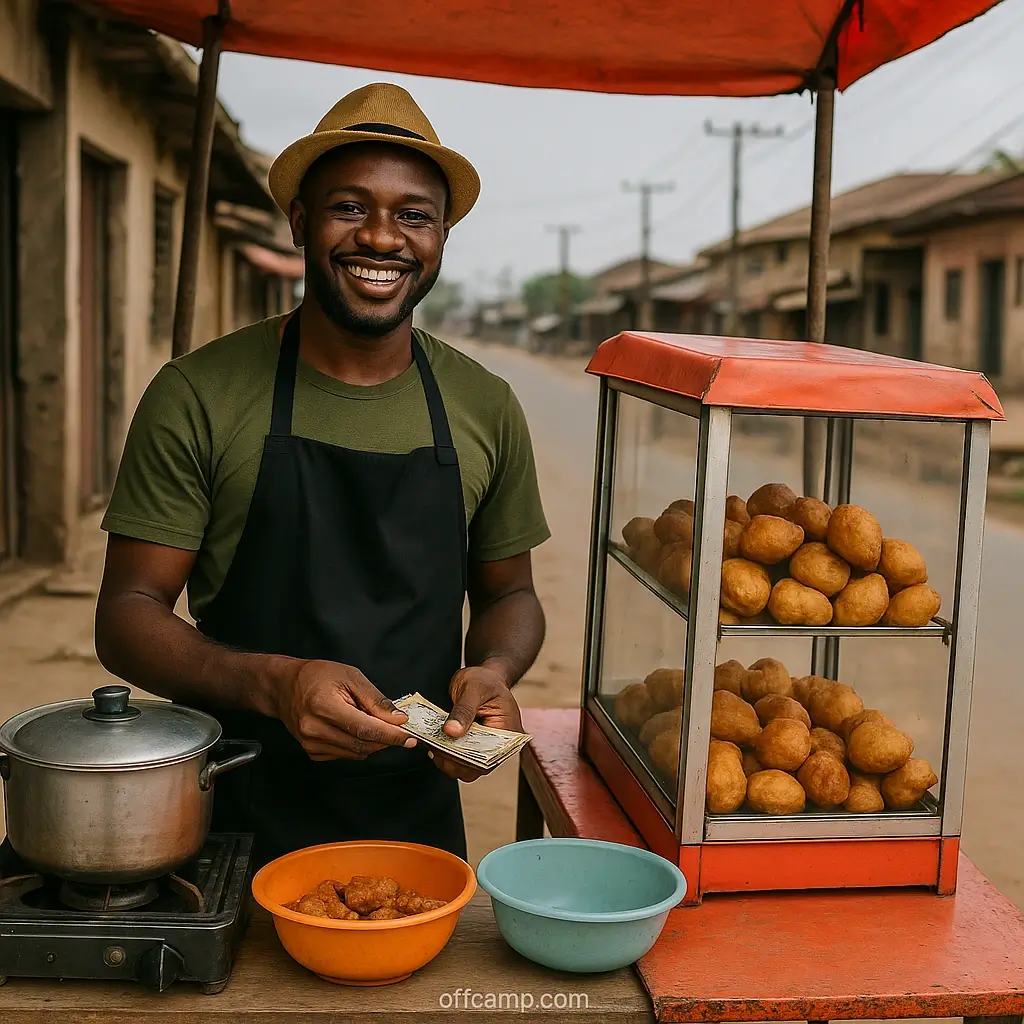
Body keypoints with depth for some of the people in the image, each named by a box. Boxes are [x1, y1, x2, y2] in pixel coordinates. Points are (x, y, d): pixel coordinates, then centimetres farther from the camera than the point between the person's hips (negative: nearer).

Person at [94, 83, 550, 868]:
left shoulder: (486, 409, 0)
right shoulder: (199, 395, -9)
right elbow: (127, 614, -8)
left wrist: (493, 672, -11)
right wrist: (273, 683, -25)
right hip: (236, 813, -2)